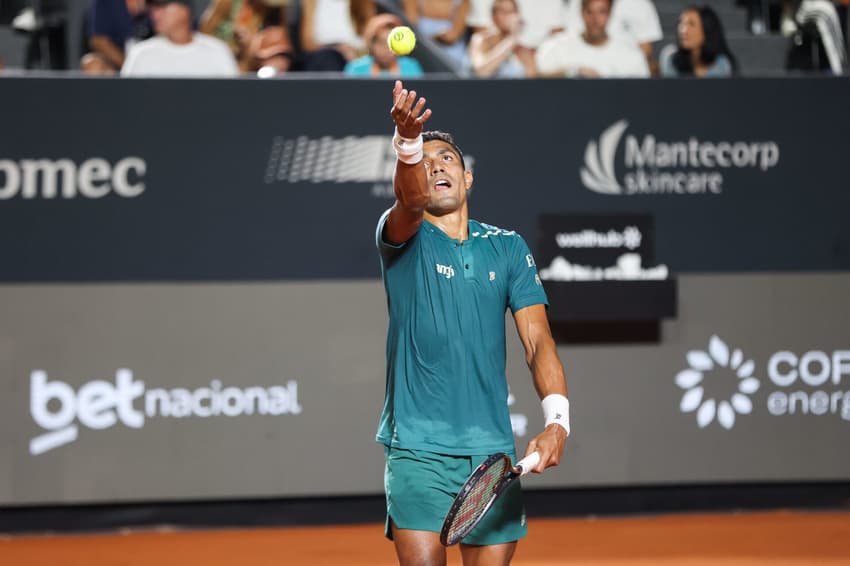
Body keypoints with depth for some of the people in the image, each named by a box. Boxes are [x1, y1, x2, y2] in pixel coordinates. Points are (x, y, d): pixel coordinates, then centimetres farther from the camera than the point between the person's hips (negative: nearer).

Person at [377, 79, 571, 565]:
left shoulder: (509, 248, 11)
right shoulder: (403, 238, 3)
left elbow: (538, 340, 4)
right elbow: (411, 201, -22)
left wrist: (557, 420, -12)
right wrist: (408, 142, -44)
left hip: (492, 450, 3)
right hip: (418, 448, -3)